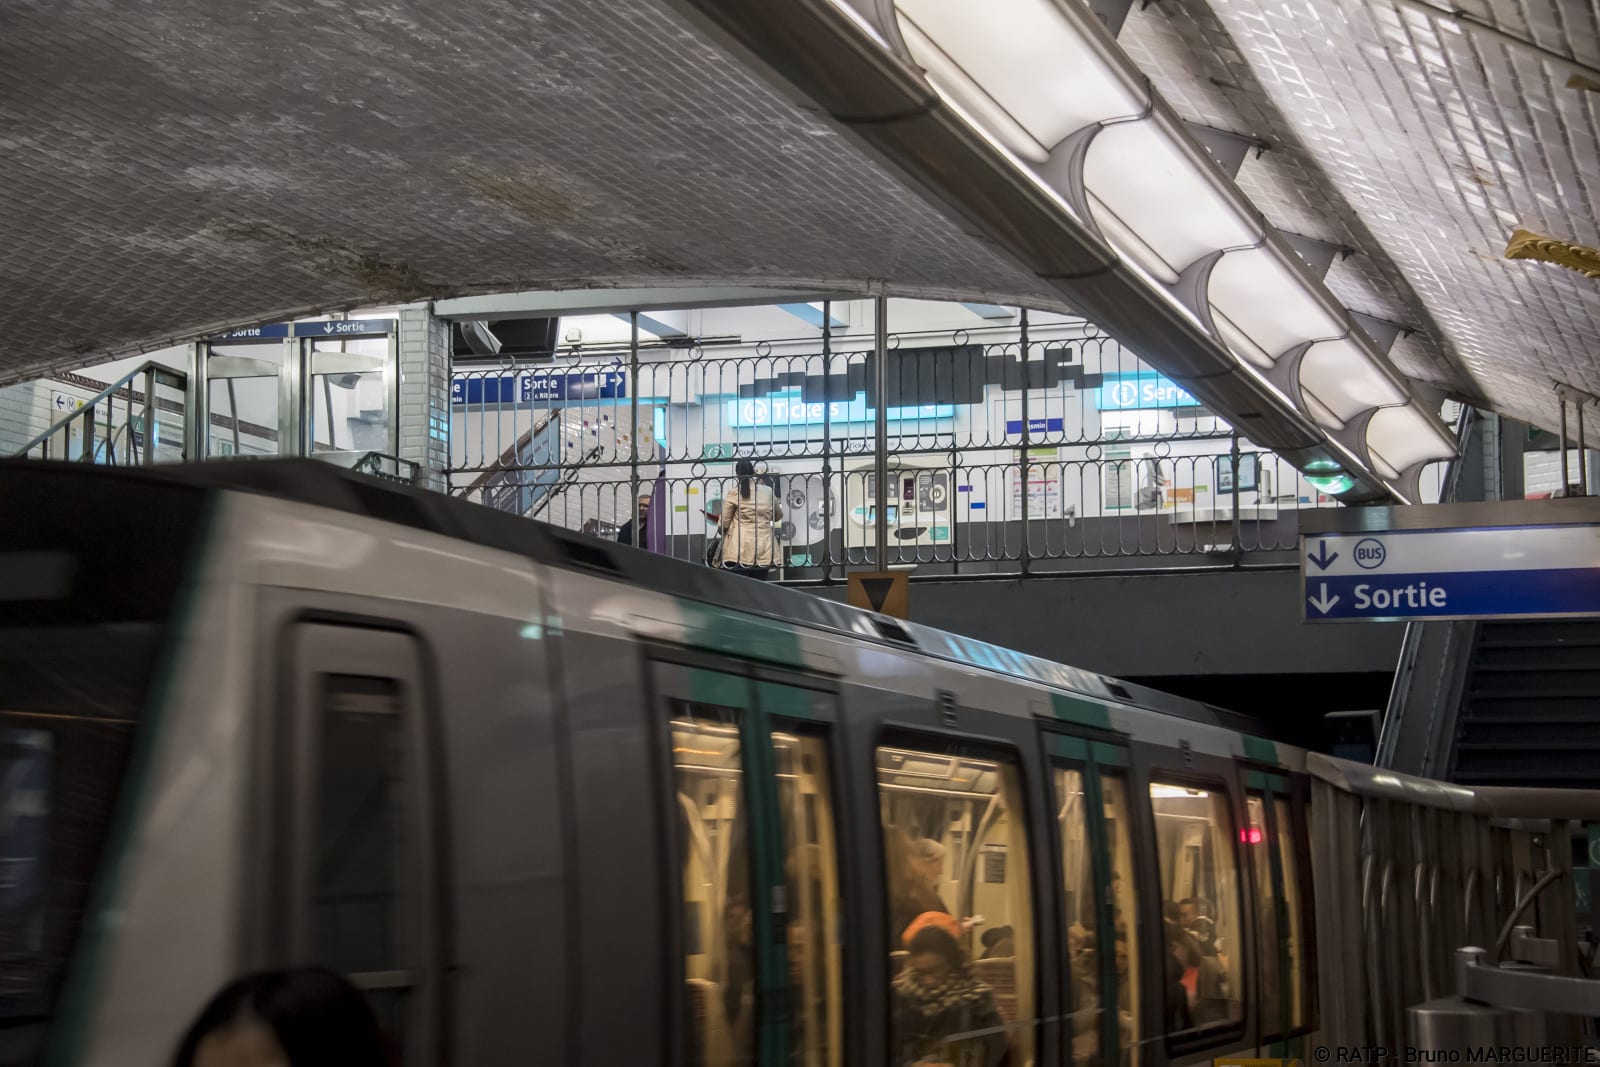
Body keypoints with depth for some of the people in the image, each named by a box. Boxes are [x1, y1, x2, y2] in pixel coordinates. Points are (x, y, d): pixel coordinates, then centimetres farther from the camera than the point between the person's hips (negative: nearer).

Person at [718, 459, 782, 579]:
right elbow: (778, 515, 21)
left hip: (740, 551, -3)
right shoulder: (768, 492, 4)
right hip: (763, 551, 3)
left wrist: (722, 530, 20)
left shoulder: (734, 494, -6)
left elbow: (723, 524, -1)